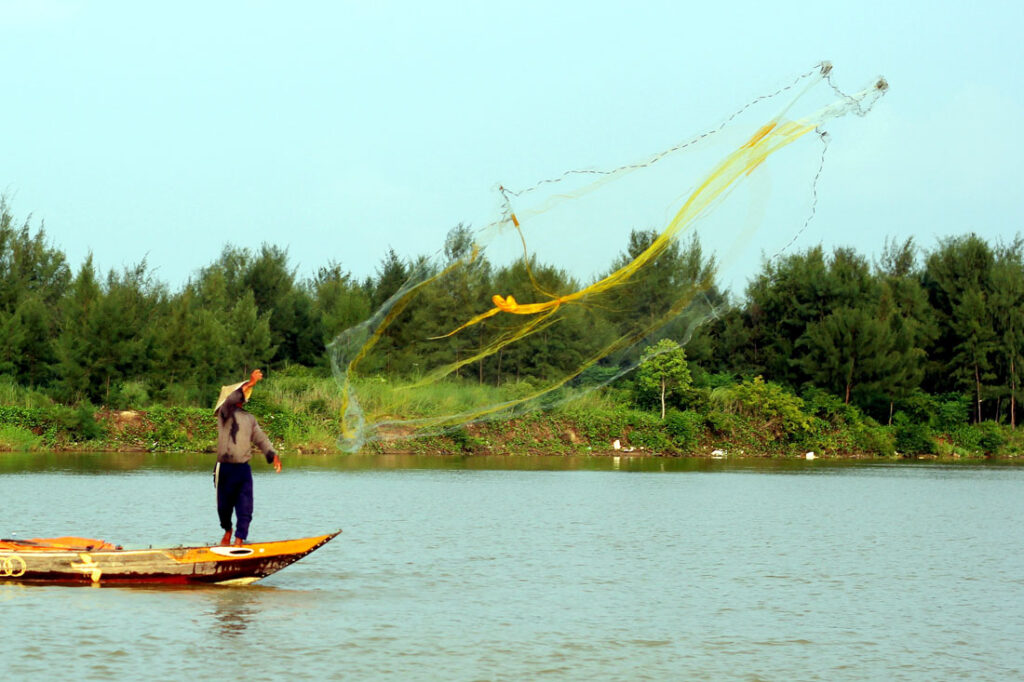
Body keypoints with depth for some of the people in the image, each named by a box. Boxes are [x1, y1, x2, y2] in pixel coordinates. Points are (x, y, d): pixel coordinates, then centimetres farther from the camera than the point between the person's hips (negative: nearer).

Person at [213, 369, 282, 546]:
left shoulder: (250, 419, 18)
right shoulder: (225, 413, 0)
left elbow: (260, 438, 17)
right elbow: (230, 401, -22)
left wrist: (273, 455, 0)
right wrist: (249, 383, -30)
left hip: (244, 469, 4)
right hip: (225, 468, -4)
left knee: (245, 508, -7)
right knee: (224, 506, 8)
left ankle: (239, 540, -6)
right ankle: (228, 531, 34)